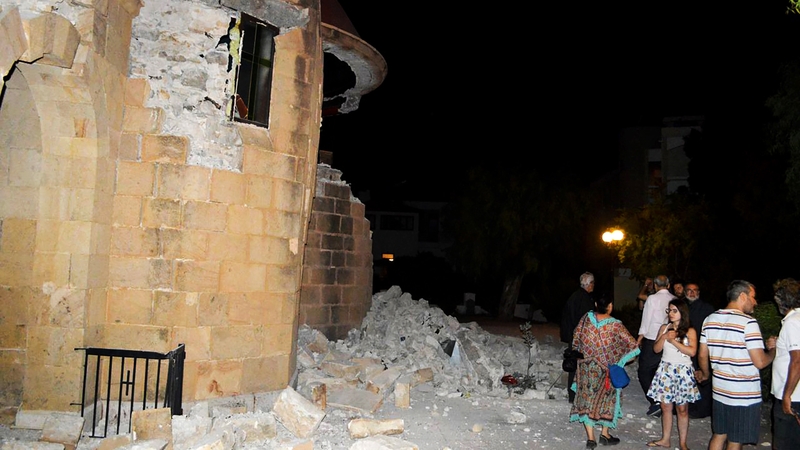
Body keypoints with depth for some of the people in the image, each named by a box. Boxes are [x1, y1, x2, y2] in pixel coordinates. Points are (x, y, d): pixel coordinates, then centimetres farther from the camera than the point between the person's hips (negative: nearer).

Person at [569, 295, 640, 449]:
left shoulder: (587, 317, -7)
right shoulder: (615, 325, -15)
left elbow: (576, 337, 3)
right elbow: (632, 343, -11)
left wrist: (579, 352, 18)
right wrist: (622, 359, 6)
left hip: (585, 366, 2)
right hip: (606, 367, -2)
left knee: (587, 398, 7)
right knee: (606, 398, 16)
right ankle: (605, 434, 26)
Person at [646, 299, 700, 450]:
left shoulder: (689, 331, -4)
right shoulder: (664, 328, 7)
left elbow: (692, 351, -16)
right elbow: (656, 349, 4)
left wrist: (673, 341, -16)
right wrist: (664, 337, -11)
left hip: (683, 371, -3)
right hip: (665, 370, 3)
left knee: (682, 409, 3)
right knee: (665, 406, 8)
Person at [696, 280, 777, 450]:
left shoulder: (710, 319, 3)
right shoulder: (748, 323, -17)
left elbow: (703, 355, 10)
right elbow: (760, 362, -18)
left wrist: (705, 374, 28)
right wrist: (772, 349, 2)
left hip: (719, 391, 6)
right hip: (744, 396, -6)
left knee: (718, 436, 18)